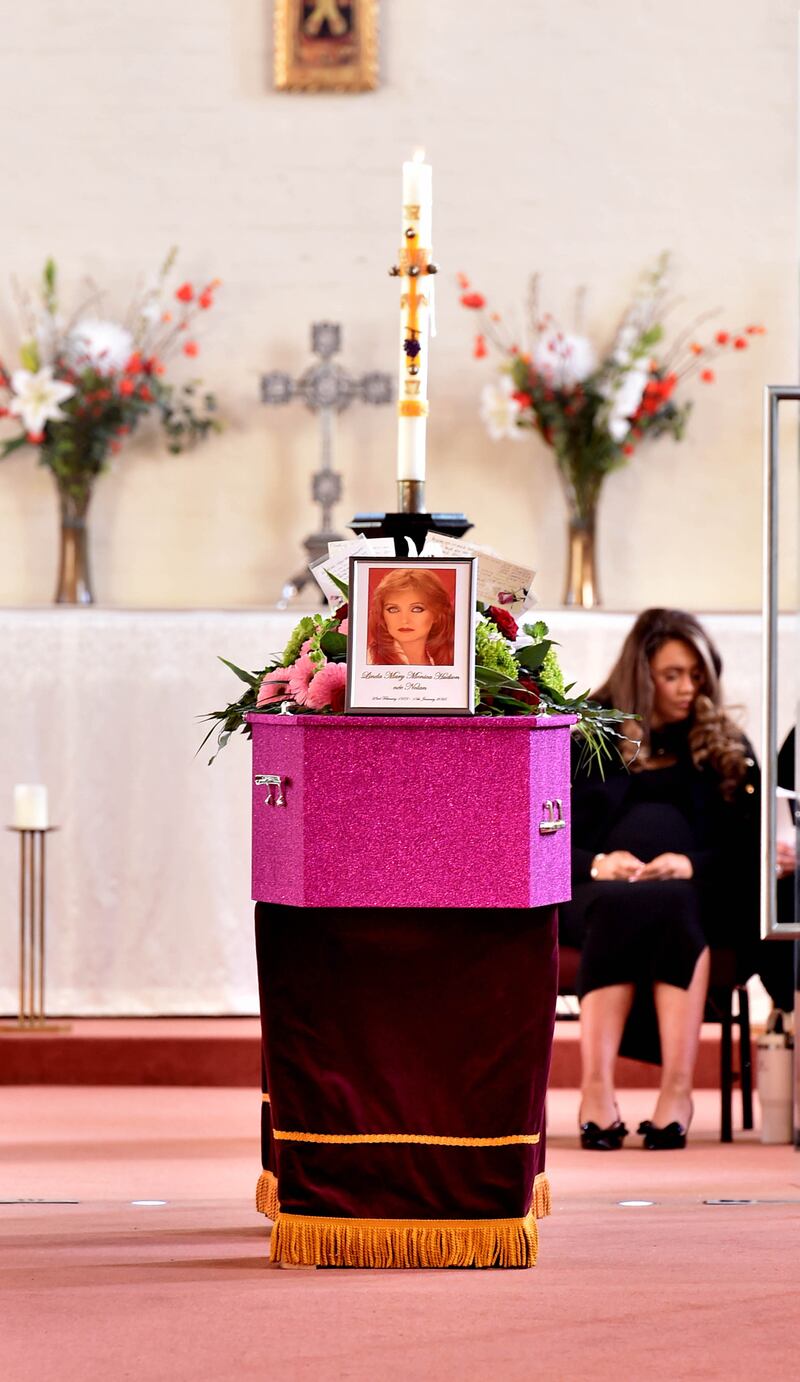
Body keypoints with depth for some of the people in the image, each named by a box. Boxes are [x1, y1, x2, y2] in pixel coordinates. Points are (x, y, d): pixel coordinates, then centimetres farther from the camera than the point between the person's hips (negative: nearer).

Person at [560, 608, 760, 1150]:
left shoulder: (726, 747, 19)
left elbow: (746, 843, 5)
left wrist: (692, 864, -16)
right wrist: (596, 863, -14)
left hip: (695, 895, 0)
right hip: (594, 894, 0)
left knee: (673, 905, -37)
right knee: (617, 908, -38)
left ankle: (678, 1089, -48)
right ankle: (596, 1088, -49)